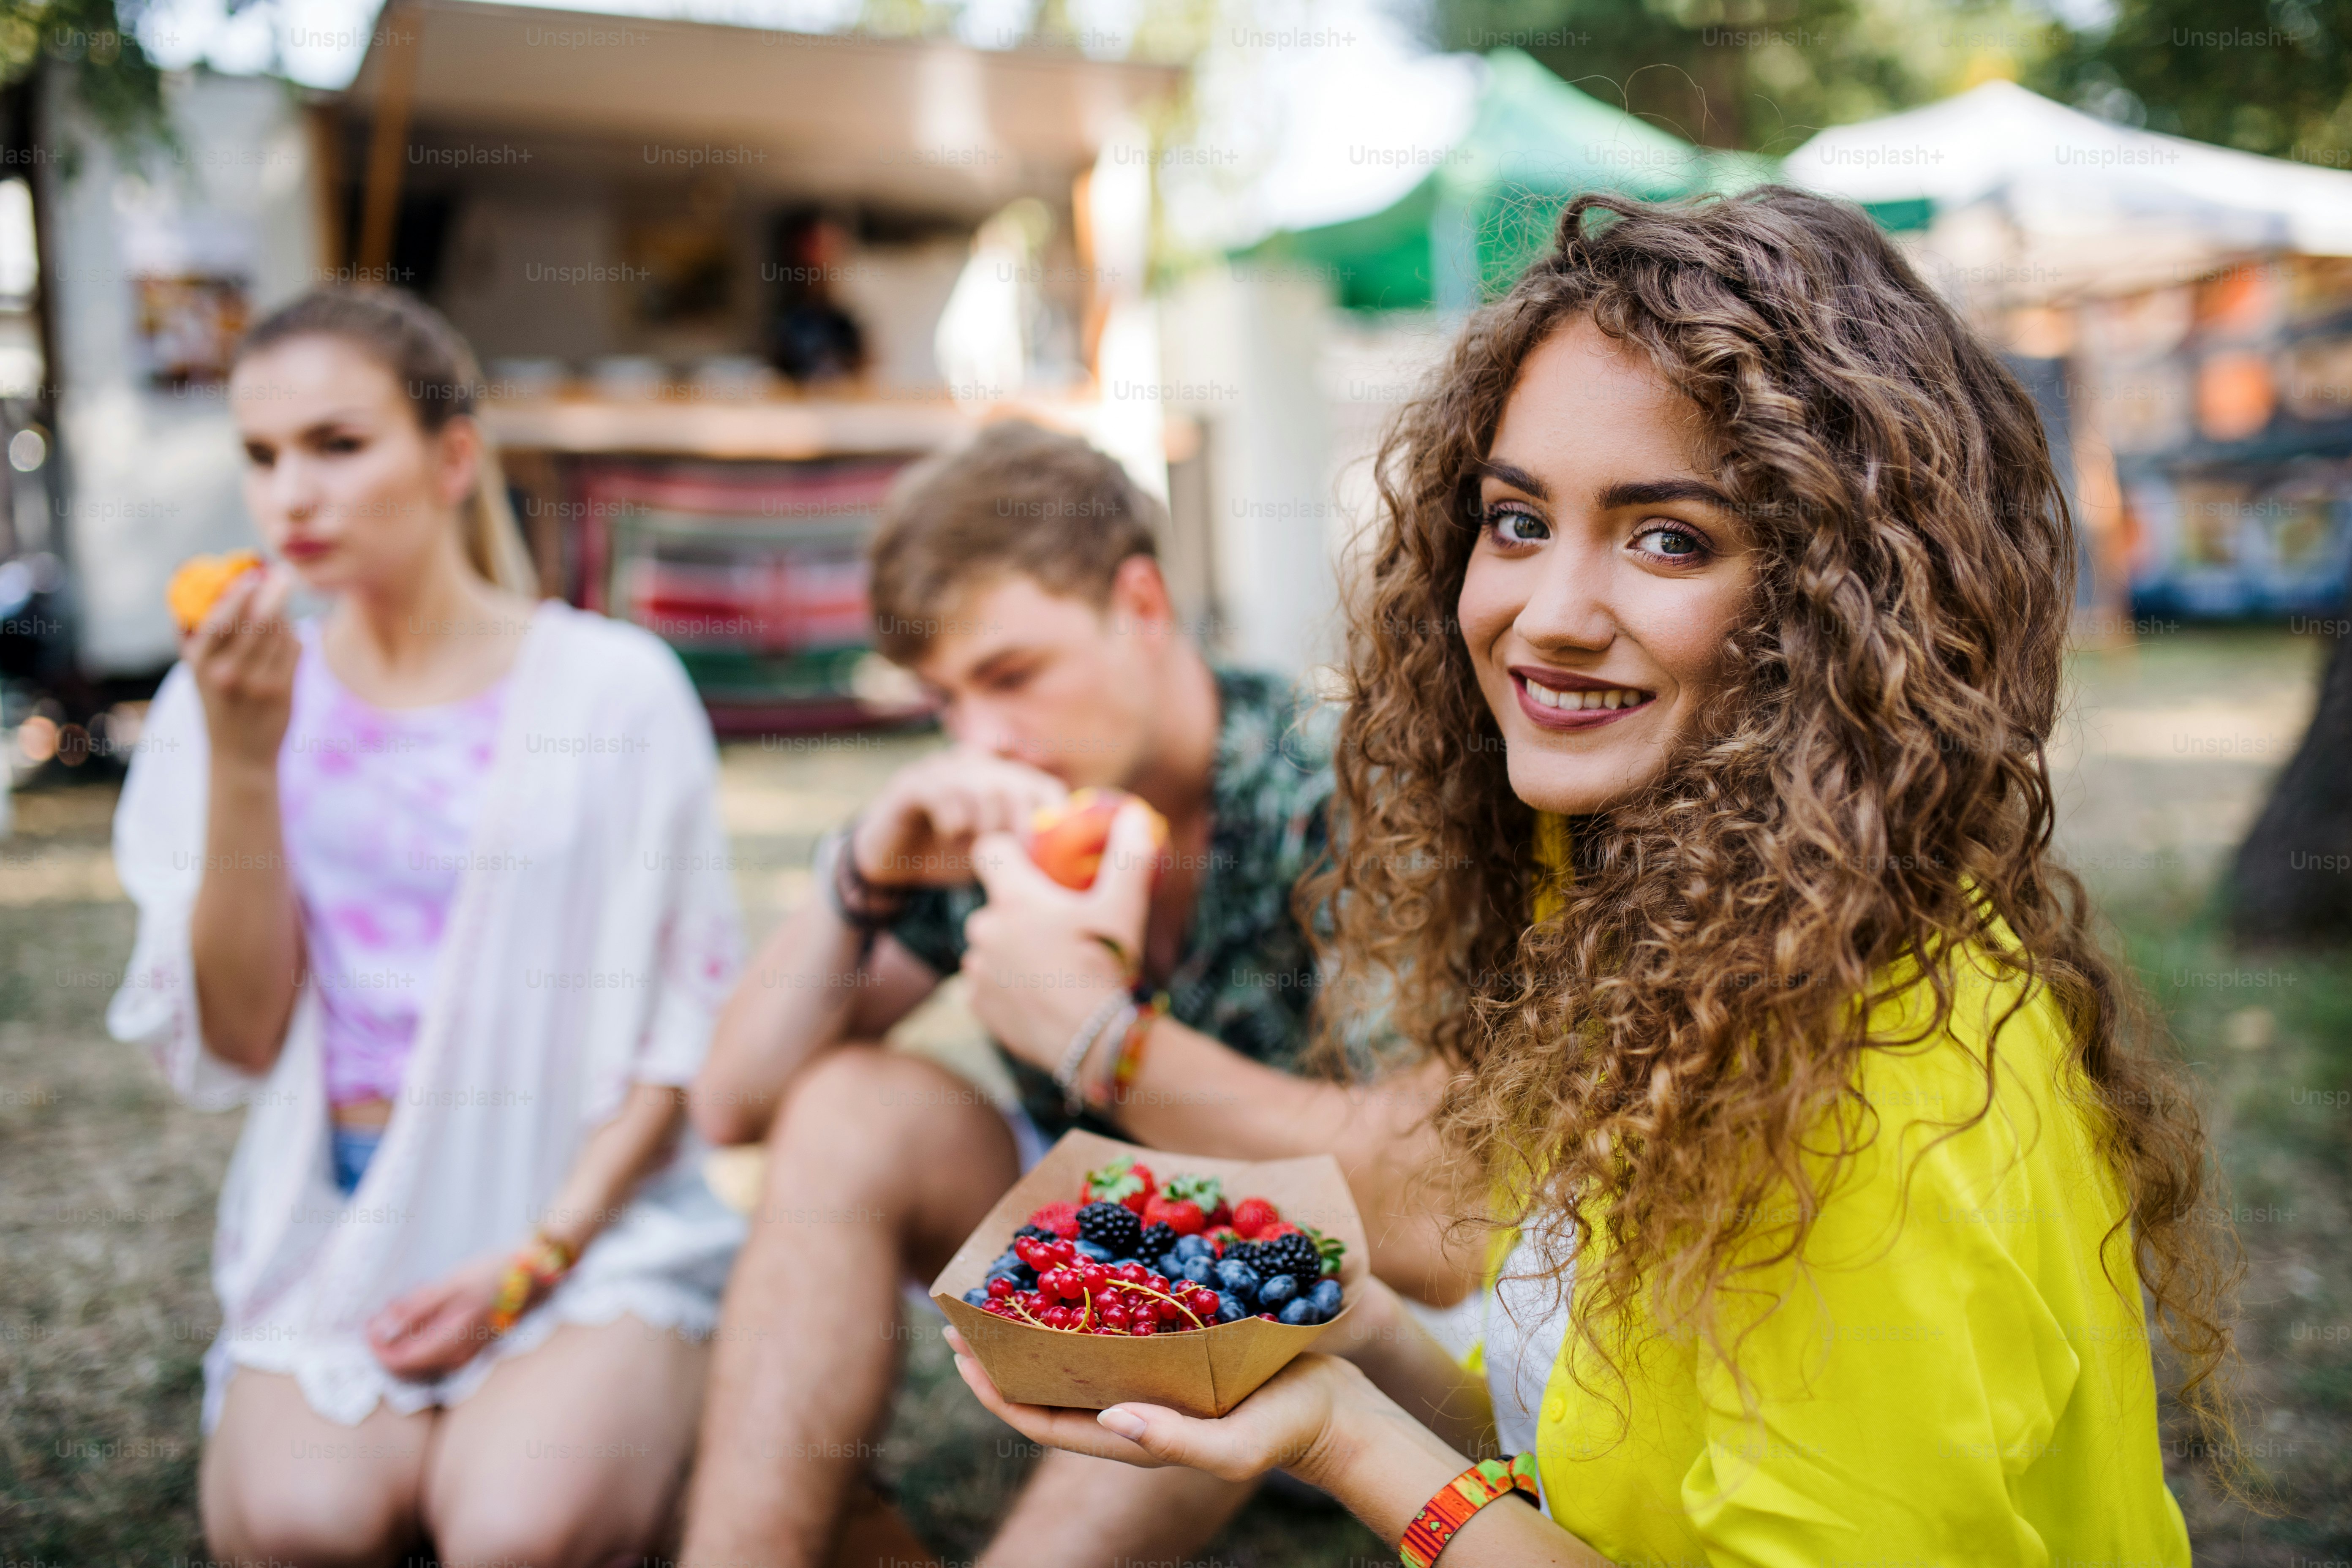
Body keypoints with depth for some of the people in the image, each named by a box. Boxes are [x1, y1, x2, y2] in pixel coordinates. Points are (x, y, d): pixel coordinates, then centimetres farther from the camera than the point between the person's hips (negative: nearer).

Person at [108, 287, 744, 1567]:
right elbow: (234, 1043, -3)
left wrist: (539, 1253, -11)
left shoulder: (613, 687, -2)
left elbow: (688, 1020, -1)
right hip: (330, 1244, 2)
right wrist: (242, 761, -13)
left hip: (592, 1223, -1)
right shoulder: (228, 696, 5)